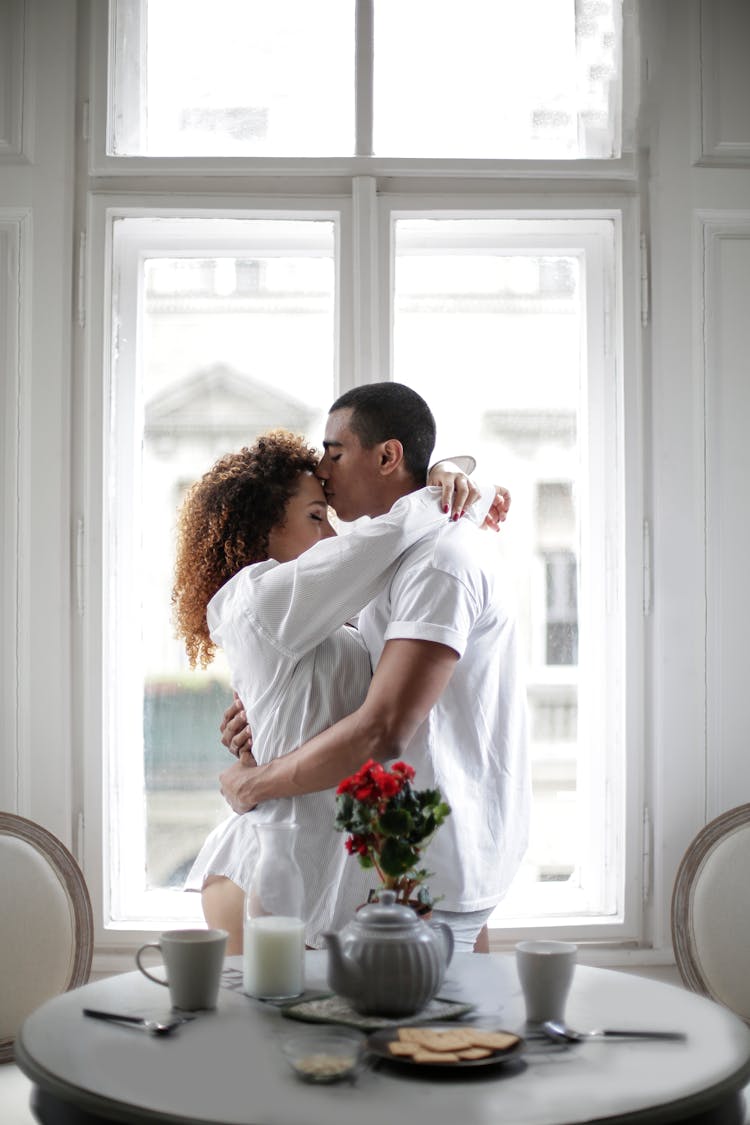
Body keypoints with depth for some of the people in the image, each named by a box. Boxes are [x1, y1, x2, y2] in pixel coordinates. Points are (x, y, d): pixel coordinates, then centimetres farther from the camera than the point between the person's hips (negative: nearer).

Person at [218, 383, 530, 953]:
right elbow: (380, 688, 22)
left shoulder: (440, 563, -21)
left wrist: (255, 783, -15)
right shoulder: (410, 553, 14)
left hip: (439, 865, -10)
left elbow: (382, 732, -28)